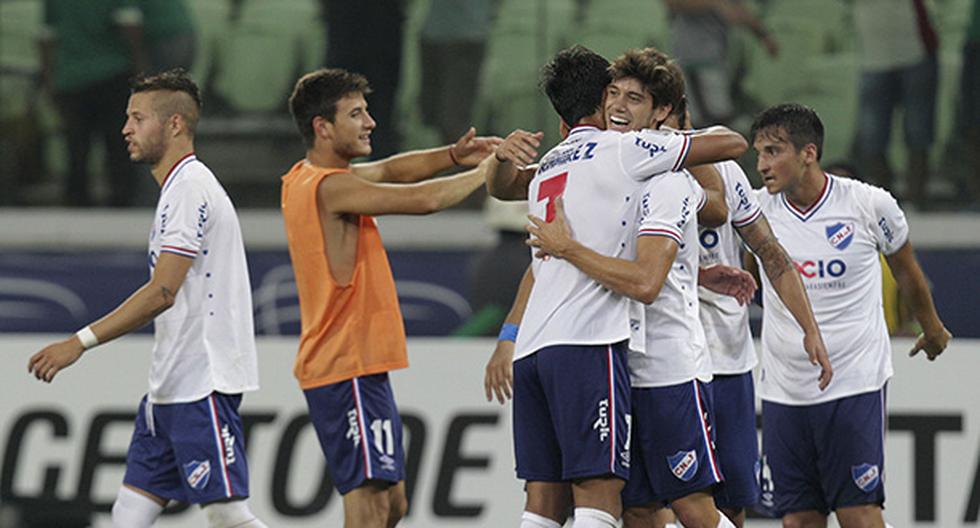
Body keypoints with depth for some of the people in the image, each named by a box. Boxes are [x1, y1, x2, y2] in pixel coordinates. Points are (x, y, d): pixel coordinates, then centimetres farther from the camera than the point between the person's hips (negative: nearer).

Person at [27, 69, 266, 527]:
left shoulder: (190, 188, -14)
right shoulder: (181, 188, 19)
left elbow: (163, 292, -21)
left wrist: (80, 342, -21)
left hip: (202, 385, -10)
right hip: (171, 387, 10)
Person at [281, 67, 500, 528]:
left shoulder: (303, 179, 14)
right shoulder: (329, 187, -15)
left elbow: (387, 170, 18)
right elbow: (424, 199, -17)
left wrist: (453, 156, 1)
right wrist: (485, 173, -1)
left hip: (355, 365, 10)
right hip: (350, 369, -10)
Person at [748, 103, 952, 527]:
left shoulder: (870, 205, -6)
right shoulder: (758, 209, -1)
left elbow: (906, 271, 12)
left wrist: (931, 328, 28)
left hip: (855, 383, -3)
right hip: (784, 391, 3)